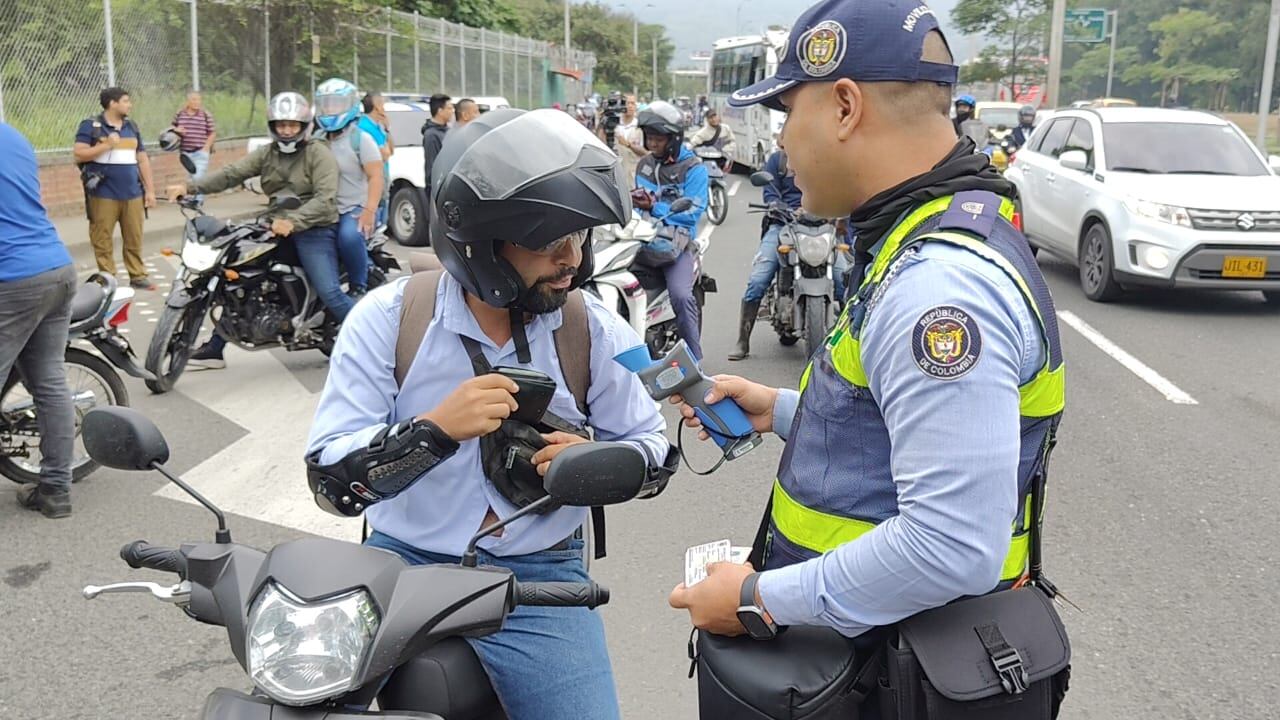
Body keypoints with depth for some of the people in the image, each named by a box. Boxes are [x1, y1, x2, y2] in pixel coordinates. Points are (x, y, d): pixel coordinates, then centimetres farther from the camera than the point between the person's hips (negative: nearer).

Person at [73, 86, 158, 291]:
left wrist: (150, 190, 12)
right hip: (103, 195, -4)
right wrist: (107, 145, -15)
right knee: (103, 240, -1)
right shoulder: (91, 126, -2)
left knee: (134, 238, 5)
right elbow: (79, 154, -9)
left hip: (132, 194, 5)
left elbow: (142, 160, 17)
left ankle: (138, 275, 12)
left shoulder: (132, 127, 16)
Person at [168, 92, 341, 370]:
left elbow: (325, 198, -20)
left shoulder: (319, 154, -7)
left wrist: (293, 221, -34)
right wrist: (190, 187, -13)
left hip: (313, 230, -7)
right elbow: (231, 174, 0)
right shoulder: (267, 154, 12)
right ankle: (214, 348, 14)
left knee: (329, 293, -21)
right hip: (277, 229, 7)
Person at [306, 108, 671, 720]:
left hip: (537, 577, 1)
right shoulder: (388, 317, -7)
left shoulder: (596, 331, -3)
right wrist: (433, 429, -28)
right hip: (400, 562, 0)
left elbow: (652, 447, 6)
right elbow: (329, 471, -10)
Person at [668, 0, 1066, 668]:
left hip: (889, 665, -9)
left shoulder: (941, 285, -27)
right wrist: (783, 412, 12)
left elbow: (952, 546, -32)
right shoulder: (928, 240, 6)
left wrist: (759, 599, -23)